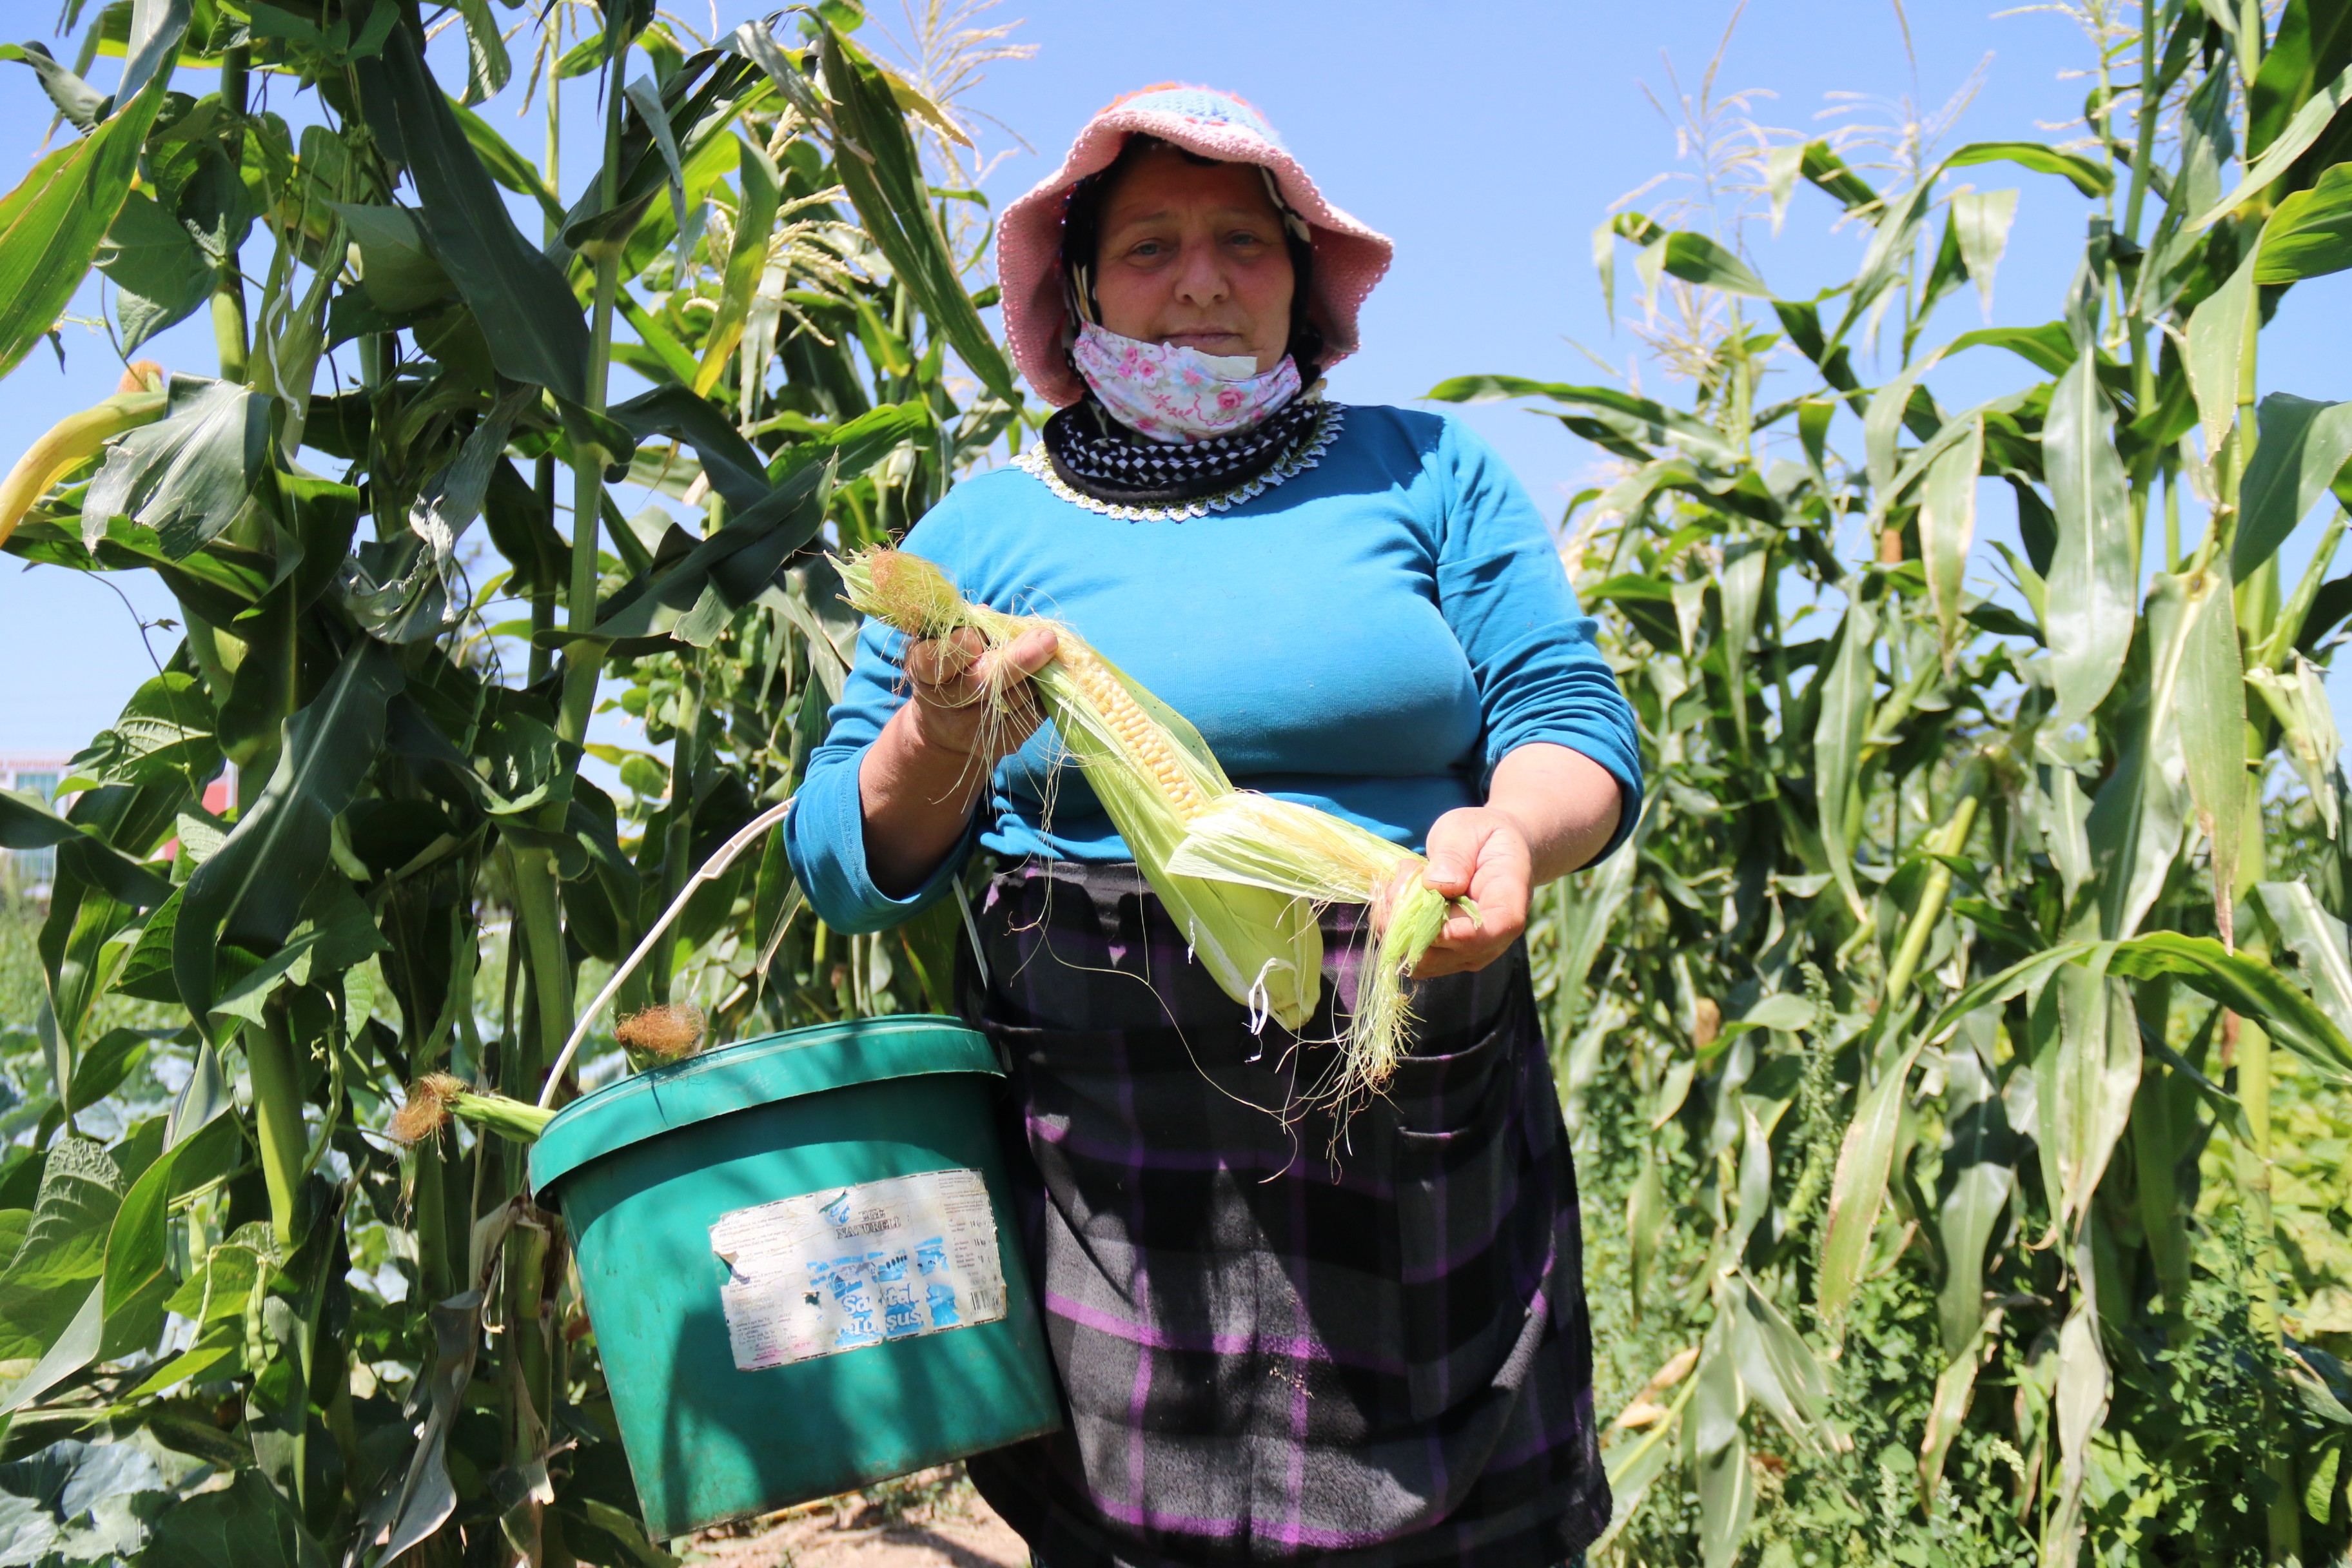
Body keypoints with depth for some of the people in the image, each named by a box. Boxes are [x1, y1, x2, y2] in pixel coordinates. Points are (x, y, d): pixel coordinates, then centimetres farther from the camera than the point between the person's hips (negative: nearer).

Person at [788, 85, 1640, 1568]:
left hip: (1417, 1122, 1)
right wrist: (932, 751, -15)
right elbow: (847, 865, 7)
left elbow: (1579, 721, 4)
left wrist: (1514, 832, -19)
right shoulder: (987, 525, 9)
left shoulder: (1428, 473, 10)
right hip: (1104, 1139, 0)